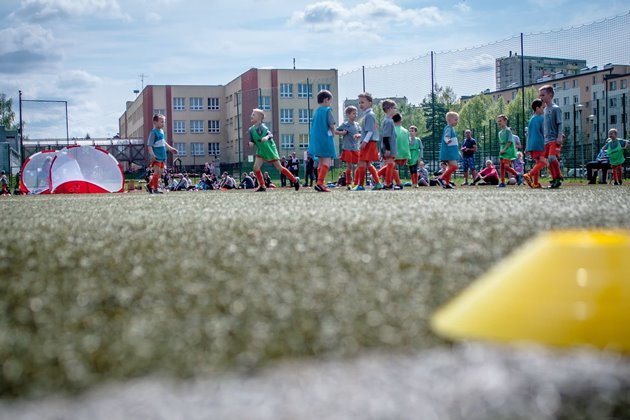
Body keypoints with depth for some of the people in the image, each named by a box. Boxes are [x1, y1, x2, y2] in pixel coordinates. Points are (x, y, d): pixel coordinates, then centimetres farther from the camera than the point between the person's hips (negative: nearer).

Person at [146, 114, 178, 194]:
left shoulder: (162, 131, 14)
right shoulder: (153, 132, -12)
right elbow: (149, 145, -17)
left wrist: (171, 149, 35)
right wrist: (152, 154, -28)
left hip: (162, 156, 9)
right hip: (156, 156, -9)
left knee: (161, 172, 11)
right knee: (157, 171, -10)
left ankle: (150, 185, 22)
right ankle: (155, 189, -5)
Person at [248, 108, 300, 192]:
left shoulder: (262, 126, -15)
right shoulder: (251, 129, 0)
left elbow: (270, 135, -21)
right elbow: (252, 141, 9)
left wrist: (266, 137, -42)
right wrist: (251, 143, -14)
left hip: (270, 150, -5)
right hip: (261, 151, 5)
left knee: (279, 167, 3)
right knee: (256, 167, -12)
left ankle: (295, 180, 19)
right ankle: (262, 186, -2)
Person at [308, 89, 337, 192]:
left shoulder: (316, 111, 14)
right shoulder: (327, 110, -7)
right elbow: (332, 125, -12)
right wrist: (332, 133, 8)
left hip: (316, 139, 8)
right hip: (326, 138, -8)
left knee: (322, 161, 15)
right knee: (327, 161, -11)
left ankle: (321, 183, 16)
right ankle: (320, 183, -23)